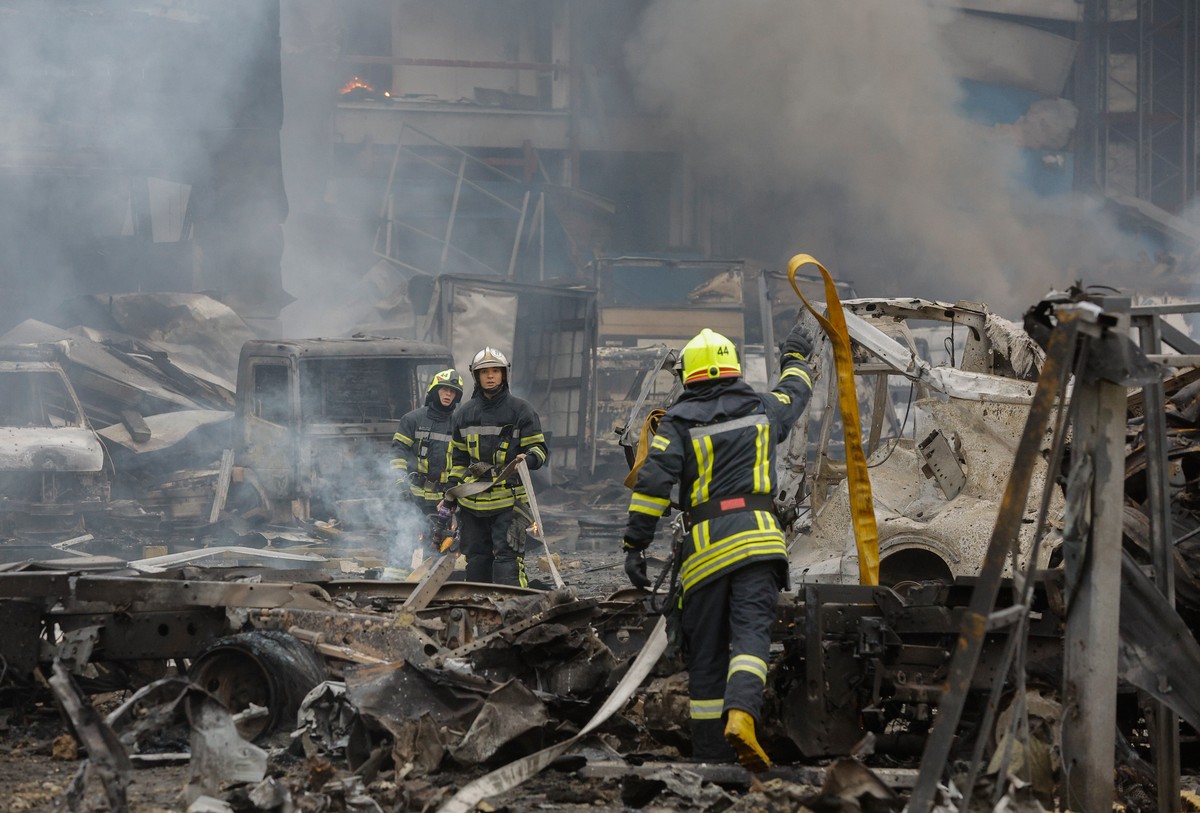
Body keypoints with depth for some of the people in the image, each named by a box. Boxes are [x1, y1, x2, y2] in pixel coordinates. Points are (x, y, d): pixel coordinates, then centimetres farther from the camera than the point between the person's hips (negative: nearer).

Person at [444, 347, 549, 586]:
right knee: (476, 559, 8)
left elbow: (540, 449, 2)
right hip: (472, 501, 5)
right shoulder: (464, 414, 14)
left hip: (509, 500, -5)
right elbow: (457, 457, 22)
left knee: (507, 557, -13)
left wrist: (527, 459, -21)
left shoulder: (520, 410, 1)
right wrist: (451, 495, 17)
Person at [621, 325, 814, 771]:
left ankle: (711, 752, 6)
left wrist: (635, 543, -3)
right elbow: (794, 393, 36)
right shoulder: (763, 410, 13)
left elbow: (653, 480, -6)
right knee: (751, 631, -10)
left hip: (704, 545, -1)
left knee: (706, 651, 5)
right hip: (756, 535, 1)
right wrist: (796, 358, 57)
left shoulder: (677, 422, 5)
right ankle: (741, 714, -37)